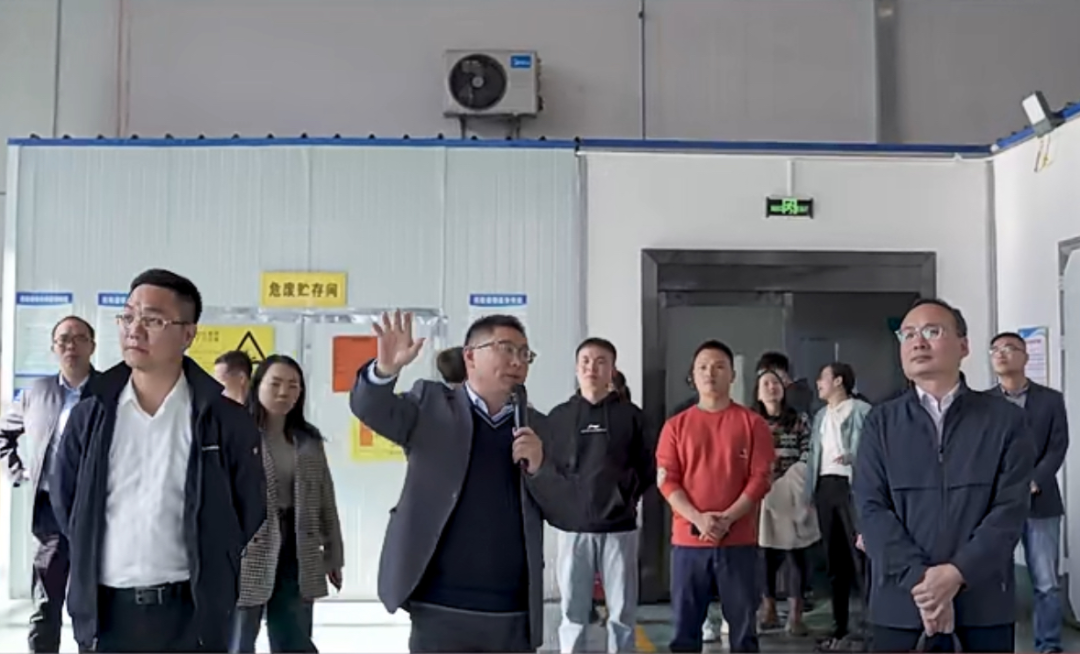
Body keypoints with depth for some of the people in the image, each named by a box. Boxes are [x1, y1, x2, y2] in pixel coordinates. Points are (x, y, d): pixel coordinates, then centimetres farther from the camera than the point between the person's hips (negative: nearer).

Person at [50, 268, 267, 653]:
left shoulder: (226, 420, -4)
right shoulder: (91, 415, 2)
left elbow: (248, 511, 4)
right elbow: (65, 501, 13)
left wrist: (207, 567, 7)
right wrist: (92, 560, 12)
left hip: (192, 613, -2)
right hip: (106, 612, 2)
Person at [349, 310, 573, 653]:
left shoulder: (536, 426, 11)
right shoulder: (432, 405, 4)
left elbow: (566, 509, 10)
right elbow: (370, 408, -11)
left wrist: (538, 467, -10)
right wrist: (385, 369, -31)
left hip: (515, 615, 3)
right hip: (441, 609, -3)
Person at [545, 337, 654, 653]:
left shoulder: (630, 415, 4)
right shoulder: (559, 416, 6)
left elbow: (648, 470, 7)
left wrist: (627, 497, -1)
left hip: (619, 527, 0)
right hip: (573, 527, 0)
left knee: (622, 613, 6)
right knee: (573, 613, 6)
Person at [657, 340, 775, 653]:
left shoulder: (752, 423, 4)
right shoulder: (676, 425, 7)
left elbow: (760, 478, -2)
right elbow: (666, 480, 1)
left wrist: (727, 519, -14)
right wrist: (698, 519, -14)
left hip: (738, 540, -1)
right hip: (687, 539, 1)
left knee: (743, 622, 4)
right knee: (685, 624, 4)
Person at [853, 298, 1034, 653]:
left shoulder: (1005, 419, 4)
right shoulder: (881, 422, 6)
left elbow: (1011, 508, -4)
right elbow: (871, 508, -3)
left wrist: (957, 573, -16)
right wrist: (919, 580, -14)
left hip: (985, 601, 0)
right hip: (901, 600, 1)